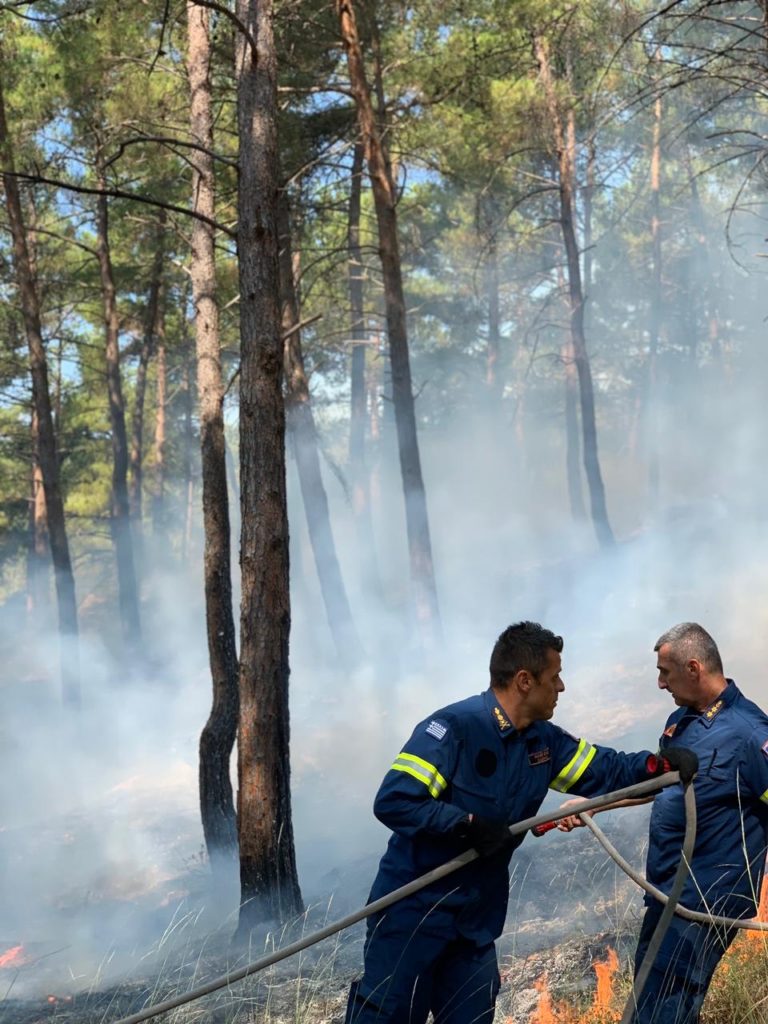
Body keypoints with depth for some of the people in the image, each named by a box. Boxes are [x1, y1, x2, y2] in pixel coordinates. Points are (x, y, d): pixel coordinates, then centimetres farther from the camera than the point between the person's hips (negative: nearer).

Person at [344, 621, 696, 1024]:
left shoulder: (543, 740, 6)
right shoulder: (453, 727, -21)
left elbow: (605, 771, 11)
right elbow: (393, 802, -26)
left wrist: (661, 763, -6)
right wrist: (469, 824, -26)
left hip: (477, 918, 8)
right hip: (413, 911, -8)